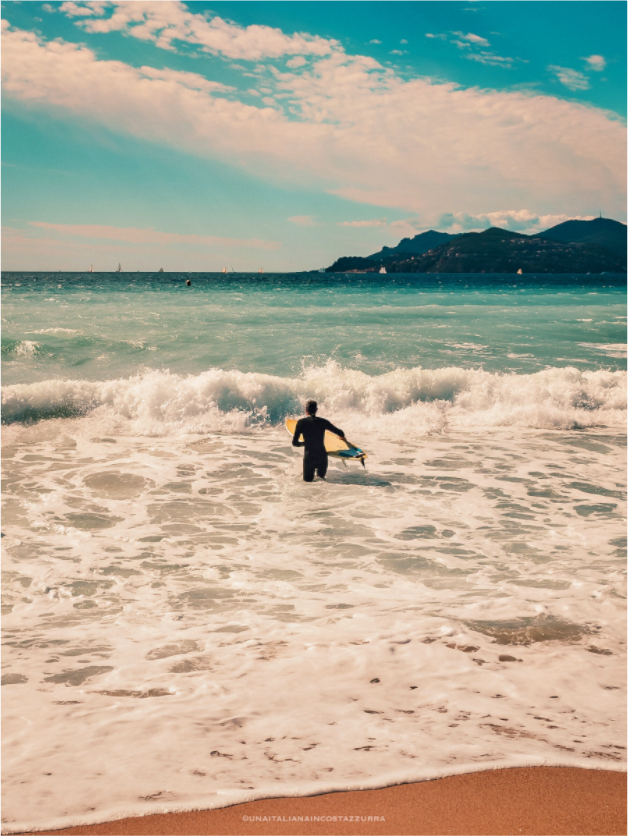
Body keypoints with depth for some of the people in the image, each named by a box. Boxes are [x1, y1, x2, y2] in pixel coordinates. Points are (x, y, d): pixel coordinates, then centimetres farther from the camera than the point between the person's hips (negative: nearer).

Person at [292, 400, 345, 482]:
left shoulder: (301, 422, -6)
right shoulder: (323, 422, -2)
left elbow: (294, 443, -2)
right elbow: (341, 434, 7)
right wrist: (342, 437, 32)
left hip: (309, 457, -1)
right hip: (322, 456, 1)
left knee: (307, 480, 21)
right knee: (321, 475, 28)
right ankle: (320, 475, 9)